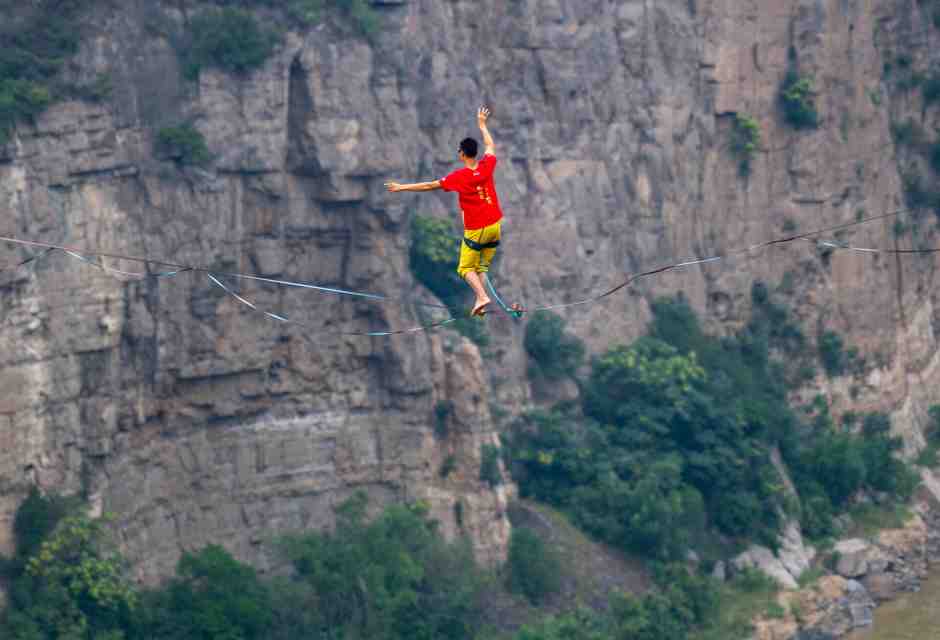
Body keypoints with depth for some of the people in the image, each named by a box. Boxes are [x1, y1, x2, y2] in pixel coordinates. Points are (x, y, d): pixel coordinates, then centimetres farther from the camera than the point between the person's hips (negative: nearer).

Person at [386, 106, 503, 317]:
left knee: (467, 268, 5)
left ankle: (482, 296, -16)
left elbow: (429, 186, -10)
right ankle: (479, 302, 2)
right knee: (482, 267, 12)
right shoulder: (486, 166, -4)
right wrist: (482, 125, 32)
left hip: (475, 230, -5)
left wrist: (403, 187, -1)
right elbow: (490, 146, 18)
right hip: (494, 226, 5)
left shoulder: (459, 177, -15)